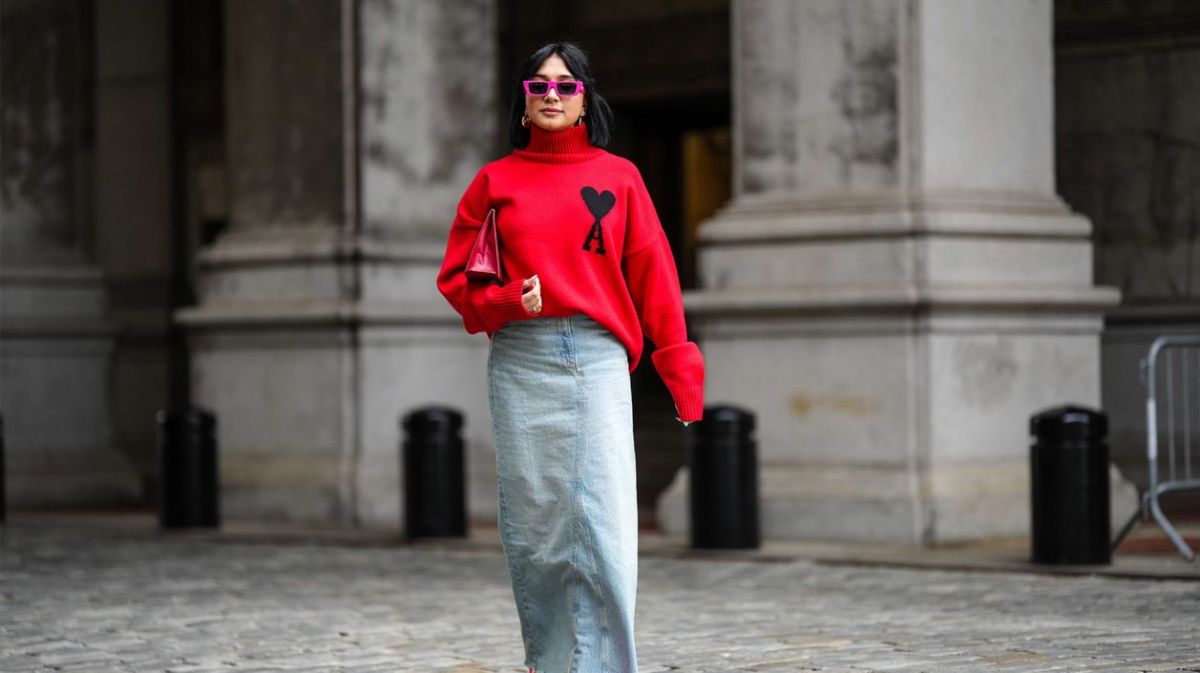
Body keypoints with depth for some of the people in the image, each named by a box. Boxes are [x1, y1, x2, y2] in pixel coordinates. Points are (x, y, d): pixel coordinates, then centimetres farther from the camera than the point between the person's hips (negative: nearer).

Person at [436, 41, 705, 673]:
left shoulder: (619, 176, 10)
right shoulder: (496, 180, 10)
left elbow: (652, 276, 7)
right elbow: (456, 278, 11)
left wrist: (680, 369, -1)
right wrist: (505, 300, -10)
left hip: (598, 360, -1)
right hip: (521, 364, 1)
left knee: (606, 527, -11)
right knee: (532, 525, 2)